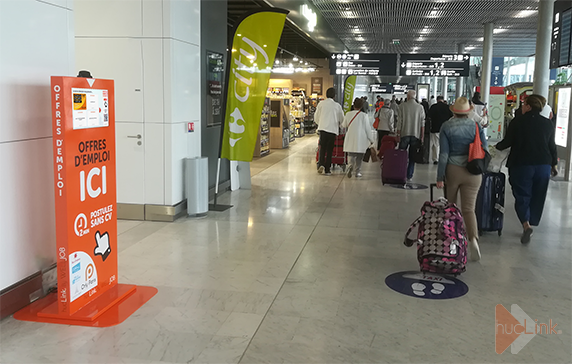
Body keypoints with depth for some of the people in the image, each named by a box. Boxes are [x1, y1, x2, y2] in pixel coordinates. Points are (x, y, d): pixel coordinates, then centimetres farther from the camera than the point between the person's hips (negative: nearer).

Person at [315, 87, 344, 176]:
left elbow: (316, 118, 9)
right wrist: (338, 124, 34)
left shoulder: (321, 104, 3)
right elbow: (342, 119, 13)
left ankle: (321, 164, -14)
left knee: (322, 148, 8)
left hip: (323, 129, 0)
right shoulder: (337, 105, 3)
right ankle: (327, 170, 9)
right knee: (329, 150, 7)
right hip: (333, 130, 0)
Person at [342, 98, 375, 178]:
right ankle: (357, 171, 14)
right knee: (359, 157, 11)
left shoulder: (348, 114, -1)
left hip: (350, 139, 2)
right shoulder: (364, 115, -8)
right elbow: (368, 129, -5)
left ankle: (351, 166, -19)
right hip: (361, 139, -1)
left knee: (351, 155, 8)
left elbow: (344, 125, 15)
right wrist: (372, 140, 4)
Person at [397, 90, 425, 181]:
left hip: (404, 134, -1)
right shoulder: (420, 107, 0)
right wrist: (422, 137, 5)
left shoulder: (402, 106, -4)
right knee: (412, 157, 6)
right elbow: (422, 124, 0)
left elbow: (399, 122, -4)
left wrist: (398, 134, 2)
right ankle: (409, 176, 7)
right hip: (416, 135, 1)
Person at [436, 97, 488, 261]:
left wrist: (440, 177, -4)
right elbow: (484, 150, 3)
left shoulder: (447, 127, -5)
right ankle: (473, 238, -21)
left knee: (450, 205, 19)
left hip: (452, 170, -1)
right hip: (473, 173, 1)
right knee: (468, 208, 0)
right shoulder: (476, 127, 0)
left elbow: (444, 153, -8)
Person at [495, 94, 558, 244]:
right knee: (537, 197, 13)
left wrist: (497, 146, 17)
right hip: (543, 165, 3)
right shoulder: (548, 123, 5)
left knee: (522, 196, 2)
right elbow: (552, 146, 9)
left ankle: (526, 224, -17)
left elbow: (507, 142, -3)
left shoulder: (517, 122, -6)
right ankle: (530, 224, 21)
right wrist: (554, 164, 20)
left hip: (521, 165, -3)